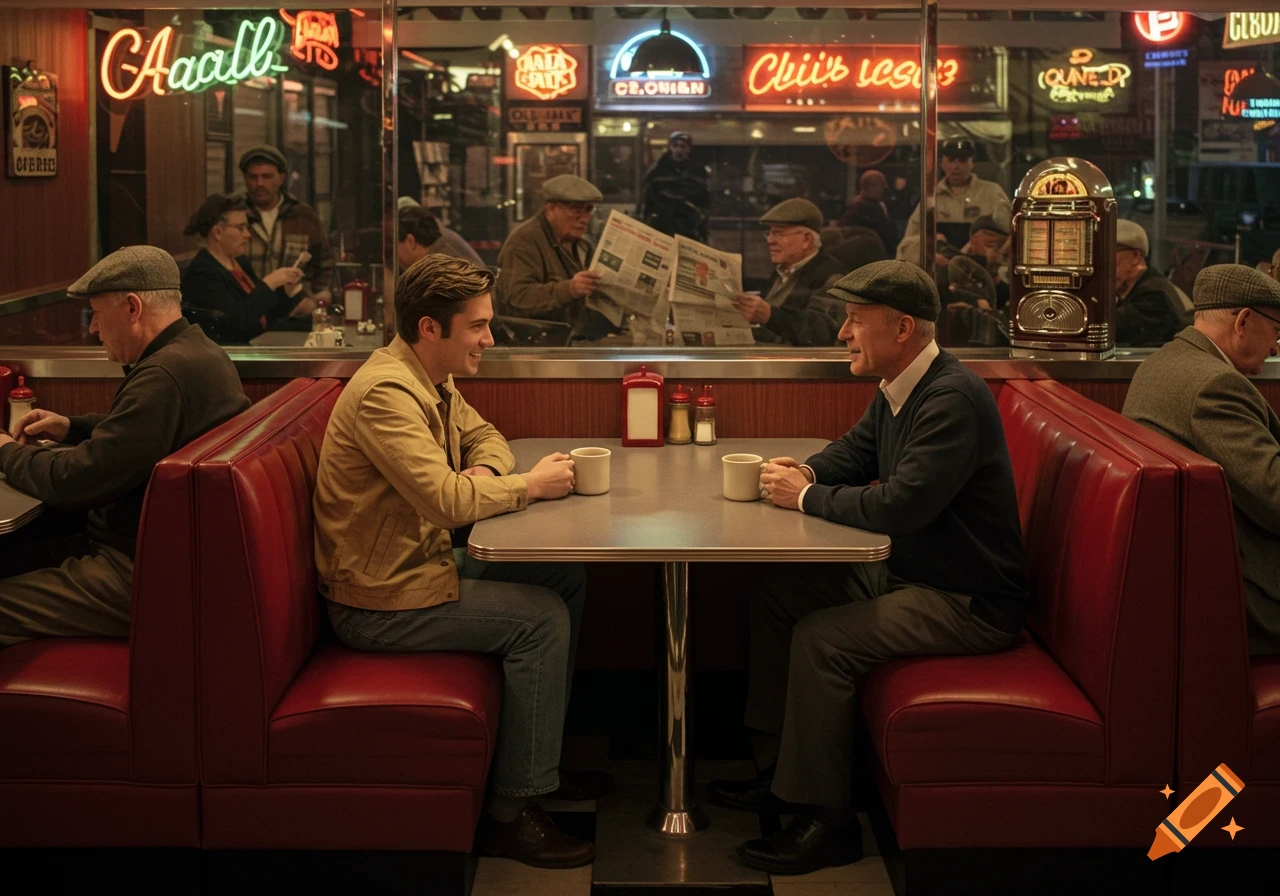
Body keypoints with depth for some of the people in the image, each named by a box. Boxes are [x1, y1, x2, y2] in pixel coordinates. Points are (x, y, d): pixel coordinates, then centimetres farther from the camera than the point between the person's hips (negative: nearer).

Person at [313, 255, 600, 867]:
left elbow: (483, 436, 21)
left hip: (425, 560, 10)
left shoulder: (433, 380, 7)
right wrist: (531, 485, -17)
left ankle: (536, 757, 20)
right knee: (541, 618, -16)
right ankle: (510, 813, -9)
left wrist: (486, 473, -4)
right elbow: (444, 499, -32)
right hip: (380, 600, -10)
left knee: (567, 579, 9)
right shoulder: (387, 392, -24)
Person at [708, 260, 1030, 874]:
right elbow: (855, 452, 22)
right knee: (775, 591, 8)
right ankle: (786, 767, 16)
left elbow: (900, 505, -33)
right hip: (906, 571, 10)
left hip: (967, 602, -10)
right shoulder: (898, 389, 6)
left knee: (820, 638, -23)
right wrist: (809, 471, -2)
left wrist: (808, 497, -18)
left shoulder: (953, 398, -25)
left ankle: (824, 818, -10)